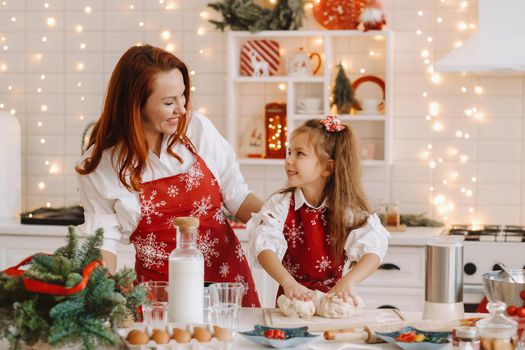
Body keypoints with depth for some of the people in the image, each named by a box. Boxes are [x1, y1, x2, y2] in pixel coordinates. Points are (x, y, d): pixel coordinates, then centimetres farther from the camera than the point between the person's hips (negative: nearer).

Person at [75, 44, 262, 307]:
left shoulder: (198, 129, 1)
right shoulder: (100, 165, -3)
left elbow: (236, 196, 7)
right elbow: (104, 240, -2)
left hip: (228, 277, 2)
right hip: (161, 292, -2)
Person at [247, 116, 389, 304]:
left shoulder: (348, 210, -1)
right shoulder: (280, 205, -2)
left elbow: (373, 252, -12)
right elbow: (265, 246, -17)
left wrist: (347, 282, -31)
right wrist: (288, 282, -35)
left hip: (333, 297, 0)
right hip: (293, 298, 0)